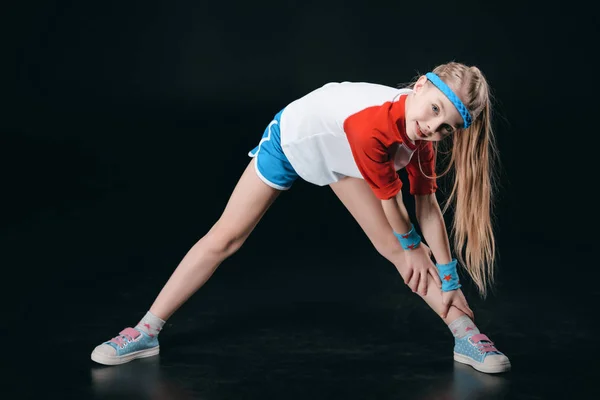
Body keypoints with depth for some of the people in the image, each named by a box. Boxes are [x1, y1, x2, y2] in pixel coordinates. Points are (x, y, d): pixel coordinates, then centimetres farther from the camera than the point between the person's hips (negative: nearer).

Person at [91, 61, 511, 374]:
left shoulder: (422, 133, -26)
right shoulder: (370, 124, -46)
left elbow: (428, 207, -19)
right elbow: (389, 199, -30)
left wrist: (449, 279, -16)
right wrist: (411, 244, -13)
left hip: (342, 156, 5)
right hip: (291, 138, -5)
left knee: (398, 245, -5)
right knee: (224, 238, 0)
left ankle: (466, 335, 2)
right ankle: (146, 332, 10)